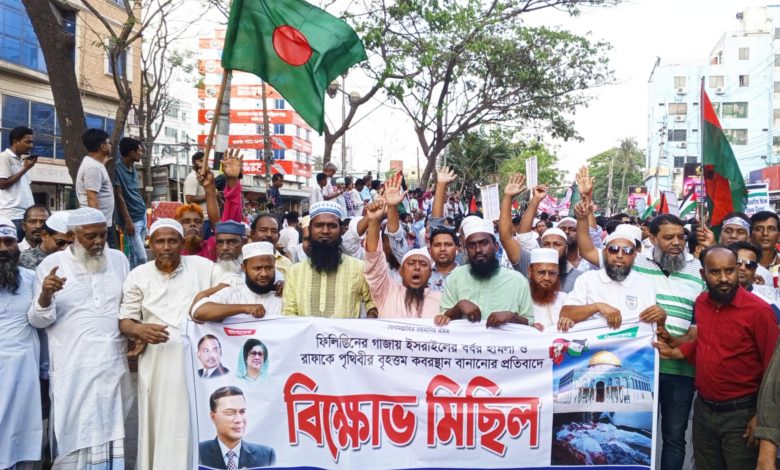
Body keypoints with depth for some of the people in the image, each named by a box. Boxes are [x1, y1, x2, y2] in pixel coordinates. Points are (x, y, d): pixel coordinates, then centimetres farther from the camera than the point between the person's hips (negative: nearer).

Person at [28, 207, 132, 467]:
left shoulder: (118, 259, 8)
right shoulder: (51, 264, -2)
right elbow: (38, 319, -5)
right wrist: (45, 293, -23)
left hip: (113, 363, 3)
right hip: (73, 367, -3)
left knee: (109, 430, 11)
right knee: (74, 431, 2)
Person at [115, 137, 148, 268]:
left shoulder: (133, 168, 11)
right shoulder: (117, 169, -14)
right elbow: (119, 196, -15)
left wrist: (144, 211, 17)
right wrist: (128, 221, -17)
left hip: (142, 215, 8)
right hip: (133, 219, -8)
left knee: (135, 256, 11)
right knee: (141, 258, -10)